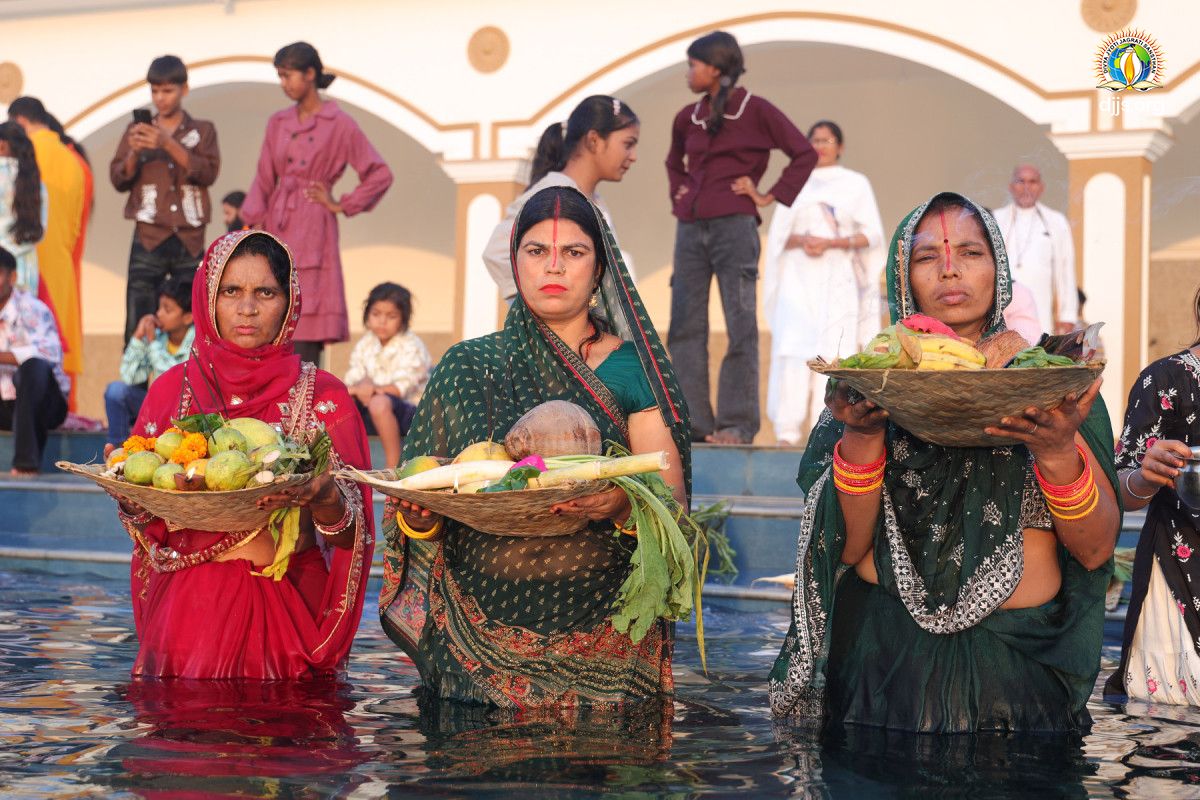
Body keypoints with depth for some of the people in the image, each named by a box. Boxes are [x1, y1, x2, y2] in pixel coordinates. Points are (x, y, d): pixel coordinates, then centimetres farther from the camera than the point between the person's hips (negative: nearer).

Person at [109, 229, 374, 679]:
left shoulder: (322, 396, 2)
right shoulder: (173, 388, 7)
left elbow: (348, 531, -3)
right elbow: (150, 522, 10)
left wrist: (322, 497, -24)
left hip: (290, 605, -1)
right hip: (188, 604, 1)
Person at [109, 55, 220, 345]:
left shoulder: (202, 130, 11)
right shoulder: (136, 130, 13)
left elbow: (208, 172, -5)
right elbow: (118, 180, 7)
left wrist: (168, 144, -15)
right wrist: (134, 152, -11)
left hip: (189, 240, 0)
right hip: (149, 238, 0)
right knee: (139, 326, -7)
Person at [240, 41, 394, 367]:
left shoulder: (339, 124, -3)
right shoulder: (278, 122, 12)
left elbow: (380, 174, -1)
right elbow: (264, 178, 12)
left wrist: (341, 205, -2)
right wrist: (251, 223, 2)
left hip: (312, 231, -5)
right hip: (276, 230, 5)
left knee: (306, 329, -8)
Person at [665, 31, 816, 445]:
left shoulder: (756, 111, -2)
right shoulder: (688, 118, 14)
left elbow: (805, 153, -1)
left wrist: (770, 196, -4)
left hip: (734, 226, -6)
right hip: (690, 228, 6)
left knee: (740, 325, -4)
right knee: (684, 326, 2)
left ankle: (737, 423, -1)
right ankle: (692, 421, 6)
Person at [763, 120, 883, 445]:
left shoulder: (856, 184, 11)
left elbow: (872, 234, 3)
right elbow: (778, 235, 11)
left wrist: (830, 242, -11)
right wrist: (801, 240, -11)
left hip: (837, 280, -1)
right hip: (798, 278, 1)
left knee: (831, 350, -11)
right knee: (793, 348, -11)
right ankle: (788, 430, -13)